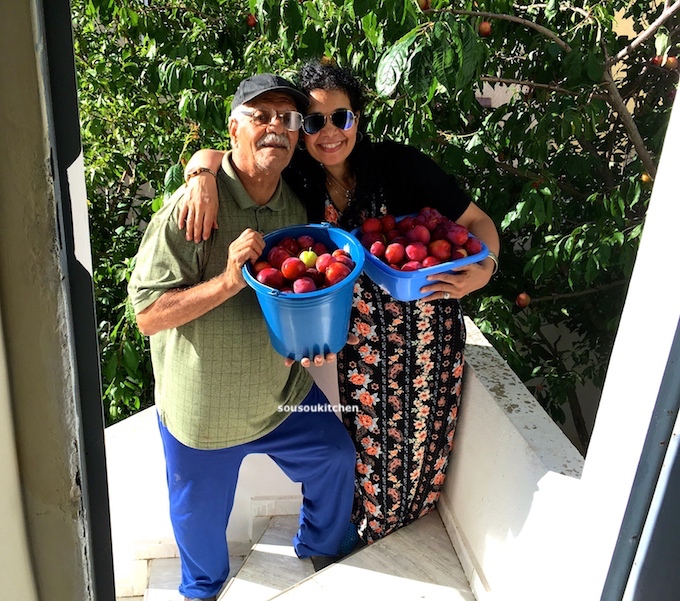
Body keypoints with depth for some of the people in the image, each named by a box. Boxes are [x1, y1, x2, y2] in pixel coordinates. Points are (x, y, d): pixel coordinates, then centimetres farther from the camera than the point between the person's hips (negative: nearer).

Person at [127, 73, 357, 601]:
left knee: (335, 459, 16)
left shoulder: (295, 204, -3)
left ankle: (321, 548, 49)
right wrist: (228, 281, -35)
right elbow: (148, 314, -23)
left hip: (282, 391, 5)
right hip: (205, 407, -4)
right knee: (202, 514, 18)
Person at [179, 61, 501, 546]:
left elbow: (477, 221, -9)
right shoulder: (295, 179, -7)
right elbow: (210, 155, -4)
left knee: (422, 429, 18)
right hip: (359, 335, 2)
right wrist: (204, 176, -28)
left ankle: (411, 510, 51)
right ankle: (370, 521, 49)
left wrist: (483, 269, -29)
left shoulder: (401, 165, -14)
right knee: (369, 434, 17)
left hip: (428, 326, -1)